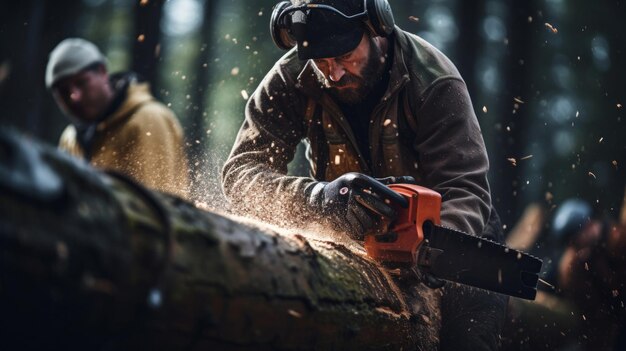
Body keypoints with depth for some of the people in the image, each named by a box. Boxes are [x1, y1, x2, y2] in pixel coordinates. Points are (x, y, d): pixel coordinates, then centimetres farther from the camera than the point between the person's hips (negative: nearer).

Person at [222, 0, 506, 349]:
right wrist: (318, 197, -45)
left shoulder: (433, 81, -25)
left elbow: (465, 189, -32)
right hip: (354, 240, 2)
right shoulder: (291, 80, -19)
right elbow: (240, 172, -26)